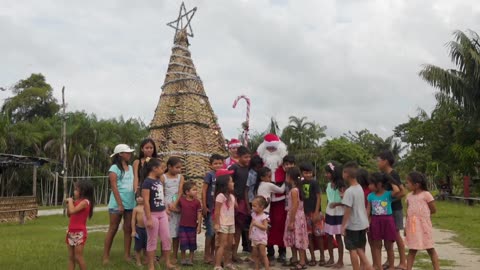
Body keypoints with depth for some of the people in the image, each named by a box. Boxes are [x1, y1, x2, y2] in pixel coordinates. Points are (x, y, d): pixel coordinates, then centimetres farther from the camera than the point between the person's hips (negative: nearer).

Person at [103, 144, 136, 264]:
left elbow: (135, 184, 11)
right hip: (117, 203, -5)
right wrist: (120, 204, -16)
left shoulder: (131, 168, 11)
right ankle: (106, 256, 10)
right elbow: (114, 187, -11)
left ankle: (127, 255, 15)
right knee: (113, 229, 2)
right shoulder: (114, 168, -6)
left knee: (128, 229, 7)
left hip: (130, 203, 5)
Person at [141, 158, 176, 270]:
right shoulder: (147, 182, -15)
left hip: (162, 214, 7)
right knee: (152, 240, 3)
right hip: (153, 214, -7)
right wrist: (149, 218, -20)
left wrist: (166, 211, 17)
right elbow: (146, 202, -18)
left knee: (167, 238, 9)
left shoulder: (160, 181, 9)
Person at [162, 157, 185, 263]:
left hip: (177, 206, 3)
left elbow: (180, 192, -5)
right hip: (166, 206, -3)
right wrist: (167, 206, -13)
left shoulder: (180, 177, 4)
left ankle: (175, 256, 15)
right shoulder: (163, 177, -5)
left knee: (176, 231, 7)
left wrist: (174, 205, -17)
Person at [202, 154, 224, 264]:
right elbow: (203, 191, -11)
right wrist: (204, 206, -13)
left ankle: (212, 254, 23)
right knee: (210, 231, -1)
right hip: (210, 208, -5)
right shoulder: (209, 175, -10)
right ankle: (206, 255, 11)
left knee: (216, 231, 12)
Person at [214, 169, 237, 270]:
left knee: (229, 244, 15)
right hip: (223, 224, -8)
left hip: (231, 224, 8)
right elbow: (217, 211, -16)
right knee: (223, 245, -8)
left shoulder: (231, 196, 12)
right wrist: (216, 224, -18)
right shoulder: (220, 196, -15)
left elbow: (236, 208, 13)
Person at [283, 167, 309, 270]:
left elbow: (295, 207, -21)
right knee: (293, 239, 16)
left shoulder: (294, 190, -18)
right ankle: (294, 259, 26)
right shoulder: (295, 188, 9)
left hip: (296, 217, -9)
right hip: (294, 216, 9)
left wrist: (291, 222, -19)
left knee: (298, 240, -3)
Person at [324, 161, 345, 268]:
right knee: (329, 236, 10)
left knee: (338, 237, 2)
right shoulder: (328, 185, 7)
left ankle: (340, 260, 13)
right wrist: (326, 211, 14)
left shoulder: (340, 186, -14)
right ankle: (331, 258, 22)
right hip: (329, 214, 6)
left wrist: (336, 204, -29)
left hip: (338, 214, -6)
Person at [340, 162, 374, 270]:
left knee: (353, 250, 4)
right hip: (362, 223, 8)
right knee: (359, 249, 18)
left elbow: (348, 210, -19)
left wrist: (343, 225, -14)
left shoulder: (349, 191, -19)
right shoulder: (360, 188, 5)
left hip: (352, 225, -8)